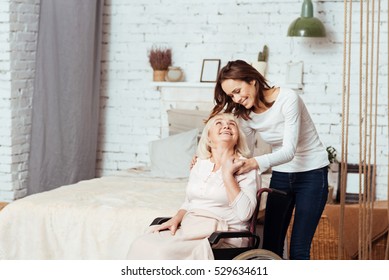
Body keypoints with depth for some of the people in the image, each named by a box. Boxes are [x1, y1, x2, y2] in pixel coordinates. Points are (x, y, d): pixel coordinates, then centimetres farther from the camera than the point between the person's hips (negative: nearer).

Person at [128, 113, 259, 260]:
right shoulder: (199, 164, 16)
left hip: (224, 236, -5)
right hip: (189, 229, 5)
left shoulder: (246, 167, -2)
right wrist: (175, 219, 2)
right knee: (140, 246, -22)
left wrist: (228, 174, -12)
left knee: (165, 252, -30)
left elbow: (244, 214, -15)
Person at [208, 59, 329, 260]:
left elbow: (289, 151, -27)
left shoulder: (287, 99, -22)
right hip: (280, 175, 6)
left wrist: (256, 163, -44)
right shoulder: (245, 114, -3)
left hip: (311, 174, -6)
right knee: (270, 246, 2)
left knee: (298, 250, -8)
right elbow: (244, 153, -2)